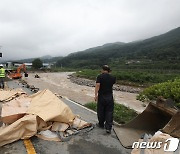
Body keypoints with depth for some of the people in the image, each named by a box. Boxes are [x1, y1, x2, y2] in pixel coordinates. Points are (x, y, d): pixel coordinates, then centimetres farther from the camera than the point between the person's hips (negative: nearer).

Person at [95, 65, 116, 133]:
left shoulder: (100, 76, -8)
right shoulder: (112, 78, 2)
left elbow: (97, 85, -20)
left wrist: (96, 95, -19)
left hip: (101, 97, -2)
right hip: (110, 97, 2)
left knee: (101, 111, 14)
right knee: (109, 112, 7)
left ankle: (101, 124, 31)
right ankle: (108, 128, 4)